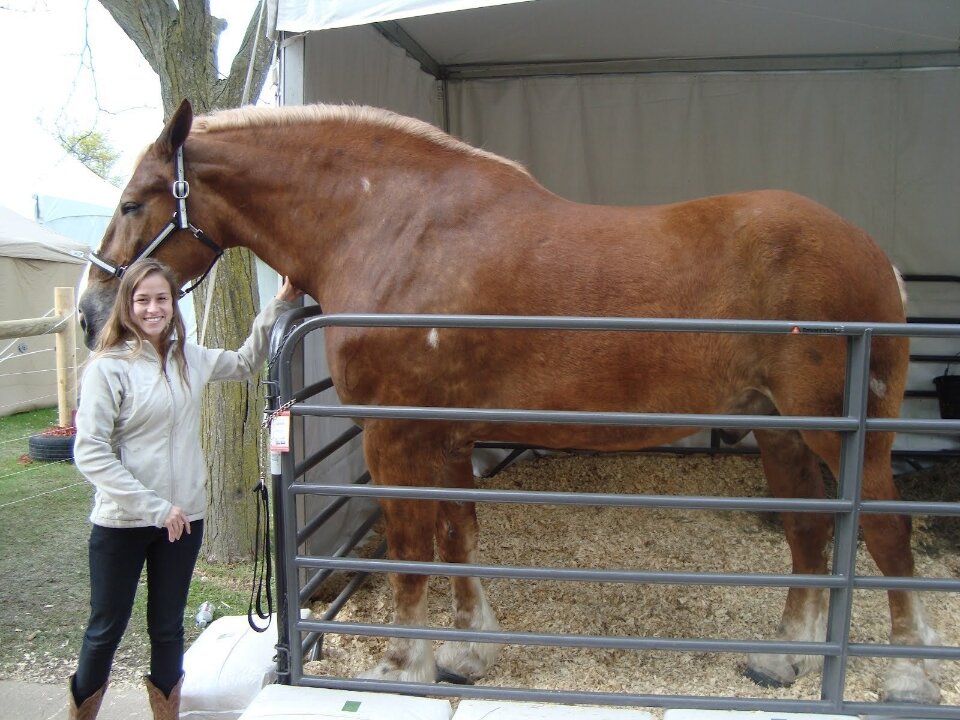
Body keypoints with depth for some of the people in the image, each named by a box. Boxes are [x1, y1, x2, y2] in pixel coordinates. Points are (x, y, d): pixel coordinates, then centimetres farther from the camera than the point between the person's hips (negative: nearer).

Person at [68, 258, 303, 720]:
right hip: (122, 522, -4)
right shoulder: (109, 367, -13)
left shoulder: (189, 359, 3)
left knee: (168, 628, 17)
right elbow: (89, 453, -16)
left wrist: (276, 308, 8)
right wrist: (154, 507, -19)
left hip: (183, 518, 4)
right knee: (105, 630, 12)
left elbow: (246, 363, 20)